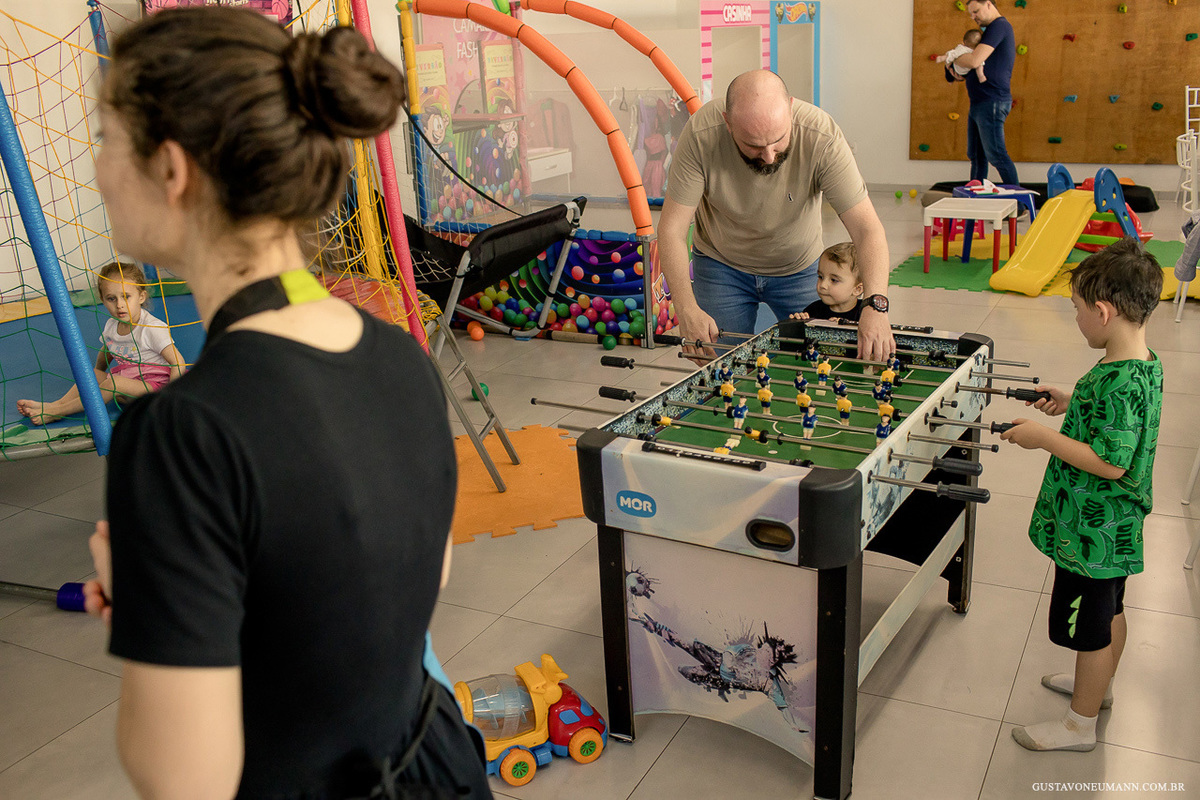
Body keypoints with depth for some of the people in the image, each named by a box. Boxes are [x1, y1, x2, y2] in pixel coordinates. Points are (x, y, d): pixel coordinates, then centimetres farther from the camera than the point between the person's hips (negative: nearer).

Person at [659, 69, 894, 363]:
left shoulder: (822, 136, -30)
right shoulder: (701, 134, -29)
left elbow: (867, 229, -30)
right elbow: (671, 229, -26)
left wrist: (876, 305, -46)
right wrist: (687, 309, -39)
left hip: (799, 267, 1)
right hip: (722, 264, 0)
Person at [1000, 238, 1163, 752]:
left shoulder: (1118, 382, -30)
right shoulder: (1145, 364, 1)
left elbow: (1110, 462, -30)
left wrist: (1045, 438, -22)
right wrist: (1072, 404, 9)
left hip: (1093, 533, -10)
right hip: (1116, 528, 10)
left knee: (1090, 627, 8)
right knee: (1109, 610, 27)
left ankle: (1080, 724, 25)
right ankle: (1099, 685, 48)